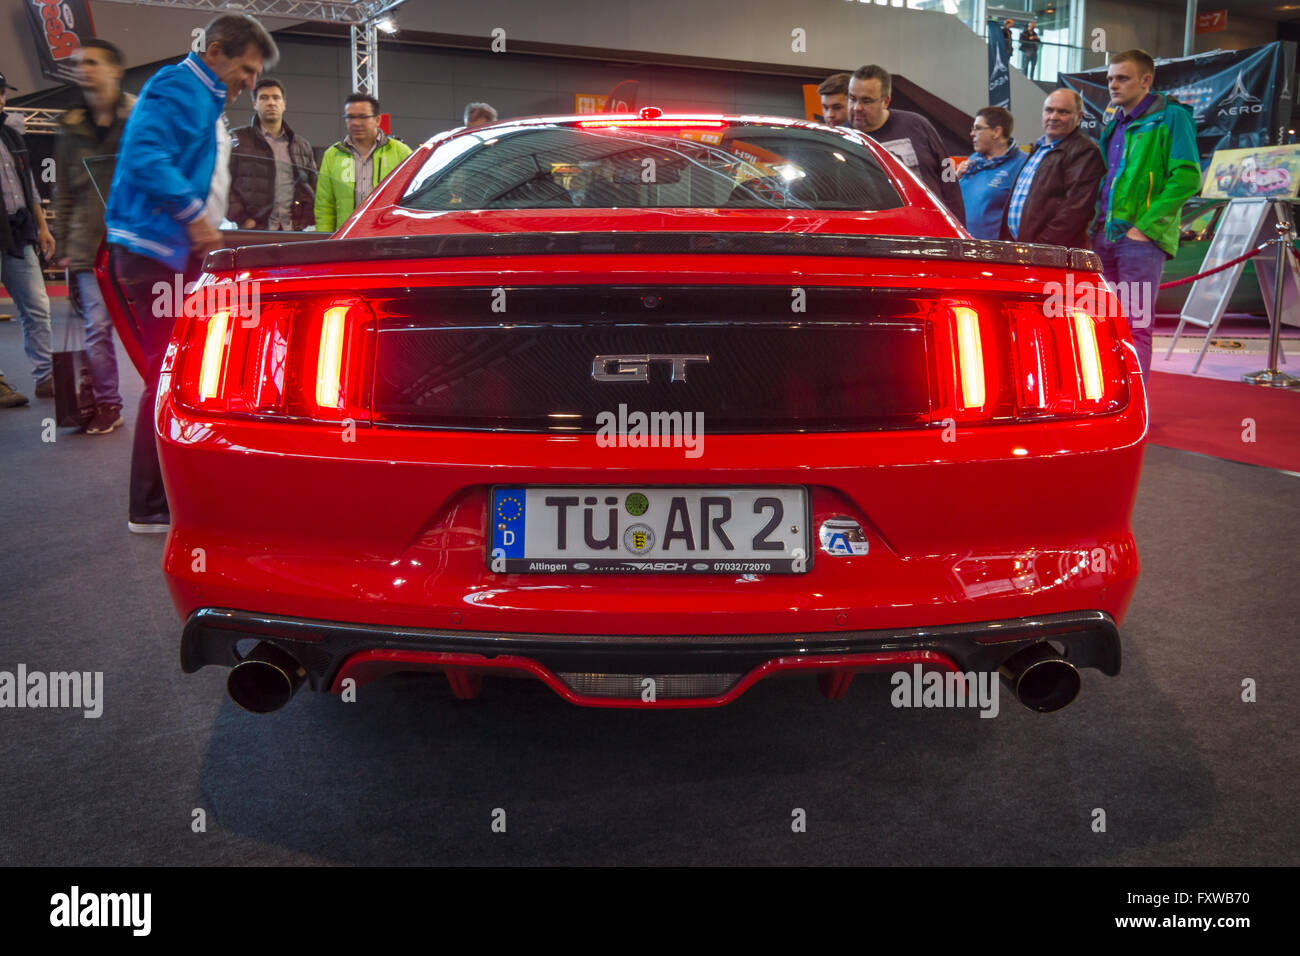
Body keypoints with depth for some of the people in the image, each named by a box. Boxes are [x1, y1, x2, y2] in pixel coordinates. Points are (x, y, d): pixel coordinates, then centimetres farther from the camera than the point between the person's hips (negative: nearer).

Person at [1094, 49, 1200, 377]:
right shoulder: (1114, 125, 21)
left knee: (1136, 326, -8)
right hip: (1103, 238, 7)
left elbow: (1187, 178, -10)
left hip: (1141, 239, -7)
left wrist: (1145, 226, -16)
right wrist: (1096, 225, 13)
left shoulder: (1171, 117, -2)